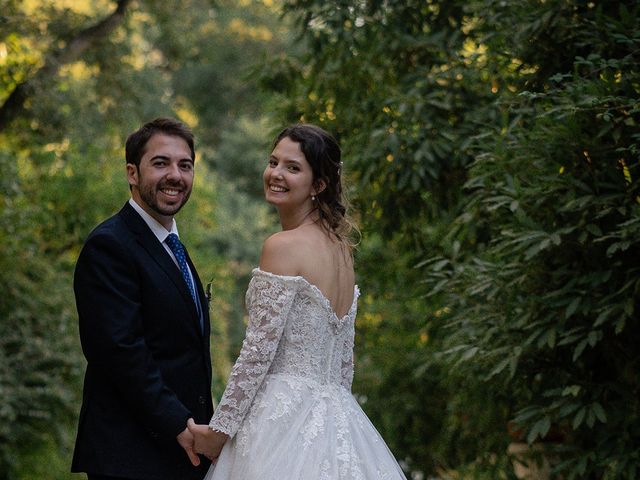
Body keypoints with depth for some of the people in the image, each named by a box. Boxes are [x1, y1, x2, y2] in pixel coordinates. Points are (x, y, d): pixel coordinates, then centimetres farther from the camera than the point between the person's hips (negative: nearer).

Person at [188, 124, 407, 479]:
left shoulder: (283, 246, -13)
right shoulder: (340, 245, 11)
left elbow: (258, 352, -15)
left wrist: (219, 430, -9)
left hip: (284, 416, -8)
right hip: (334, 416, 8)